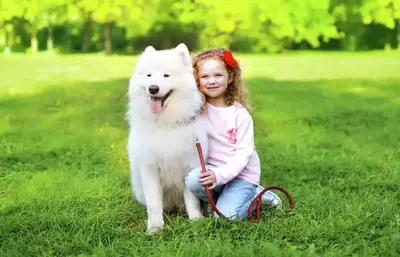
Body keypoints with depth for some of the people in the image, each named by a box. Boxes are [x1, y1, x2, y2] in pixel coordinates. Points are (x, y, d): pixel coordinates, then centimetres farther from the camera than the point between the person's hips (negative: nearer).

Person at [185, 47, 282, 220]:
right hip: (213, 169, 3)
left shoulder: (240, 114, -9)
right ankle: (214, 200, 1)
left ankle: (257, 196, 7)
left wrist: (220, 174, -26)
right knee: (192, 179, -30)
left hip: (241, 173, -2)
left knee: (225, 216, -22)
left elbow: (244, 153, -13)